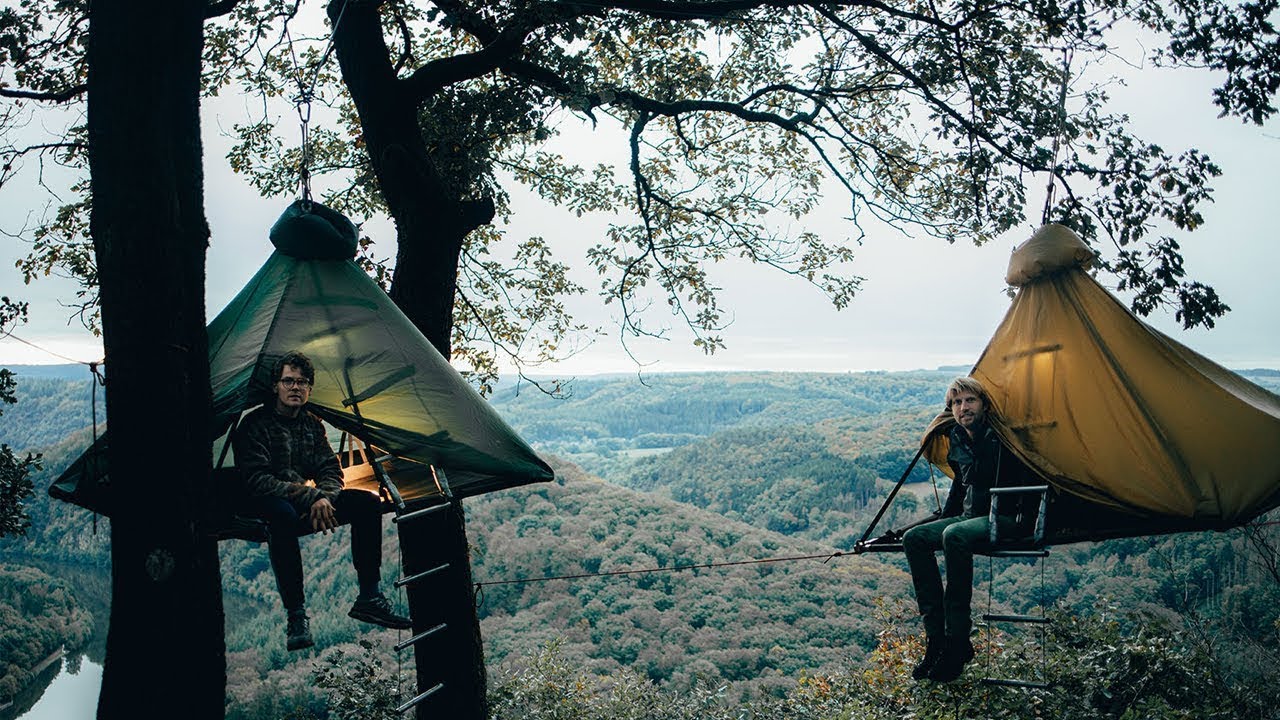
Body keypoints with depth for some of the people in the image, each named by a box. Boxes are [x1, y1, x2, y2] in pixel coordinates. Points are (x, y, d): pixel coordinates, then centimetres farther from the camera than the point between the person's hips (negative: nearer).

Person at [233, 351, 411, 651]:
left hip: (308, 502, 6)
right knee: (282, 514, -42)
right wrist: (310, 495, -24)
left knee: (368, 502, -15)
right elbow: (257, 481, -19)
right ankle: (296, 614, -36)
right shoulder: (255, 424, -9)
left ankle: (369, 598, -14)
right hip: (265, 506, -6)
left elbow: (332, 470, 7)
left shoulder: (312, 425, 11)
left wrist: (324, 498, -17)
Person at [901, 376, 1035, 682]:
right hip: (970, 517, 8)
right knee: (913, 538, -12)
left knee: (954, 537, -36)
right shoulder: (959, 440, 10)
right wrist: (944, 518, 19)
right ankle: (937, 634, -14)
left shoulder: (999, 436, -13)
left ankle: (958, 641, -27)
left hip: (1004, 518, -8)